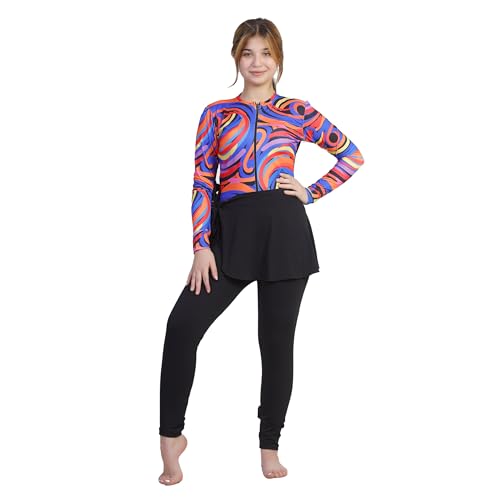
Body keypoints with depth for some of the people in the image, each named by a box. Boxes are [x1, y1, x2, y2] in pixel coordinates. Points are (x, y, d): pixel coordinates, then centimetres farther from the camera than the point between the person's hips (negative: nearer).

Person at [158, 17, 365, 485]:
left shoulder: (297, 112, 8)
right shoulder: (216, 113, 9)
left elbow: (352, 154, 14)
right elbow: (202, 183, 3)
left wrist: (313, 192, 3)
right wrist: (201, 246, -6)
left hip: (284, 229, 0)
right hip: (231, 231, 0)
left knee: (277, 339, 4)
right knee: (184, 323, -15)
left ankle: (269, 446, 17)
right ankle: (171, 436, -2)